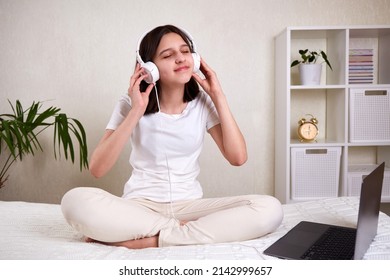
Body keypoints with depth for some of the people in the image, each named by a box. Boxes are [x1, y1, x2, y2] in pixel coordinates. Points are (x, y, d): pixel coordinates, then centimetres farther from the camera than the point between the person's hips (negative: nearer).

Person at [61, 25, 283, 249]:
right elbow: (97, 168, -13)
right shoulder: (130, 105, -4)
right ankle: (181, 230, -20)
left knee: (270, 208, -23)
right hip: (140, 205, -1)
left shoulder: (202, 102, 1)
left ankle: (151, 240, -23)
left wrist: (218, 96, -9)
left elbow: (238, 157, -9)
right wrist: (136, 112, -19)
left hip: (189, 205, 2)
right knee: (75, 200, -30)